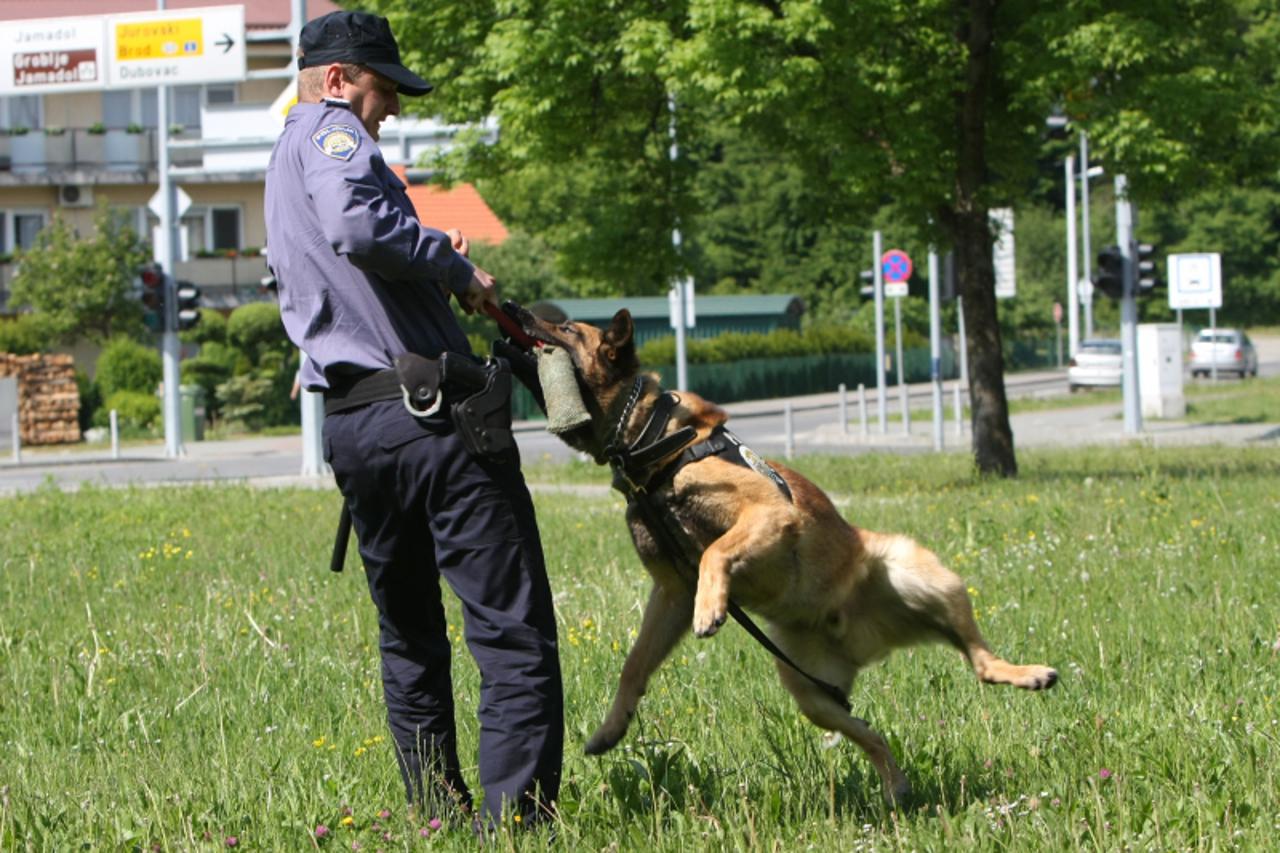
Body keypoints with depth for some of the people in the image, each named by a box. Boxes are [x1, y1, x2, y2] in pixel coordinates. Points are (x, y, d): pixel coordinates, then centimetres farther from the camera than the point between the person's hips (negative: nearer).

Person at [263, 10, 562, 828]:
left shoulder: (285, 171, 24)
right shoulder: (330, 132, -5)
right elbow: (358, 226, -26)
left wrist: (434, 261, 21)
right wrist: (455, 265, -14)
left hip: (348, 423, 9)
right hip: (427, 413, -9)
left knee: (409, 636, 19)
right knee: (516, 635, -8)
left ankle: (437, 812, 22)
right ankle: (516, 816, -14)